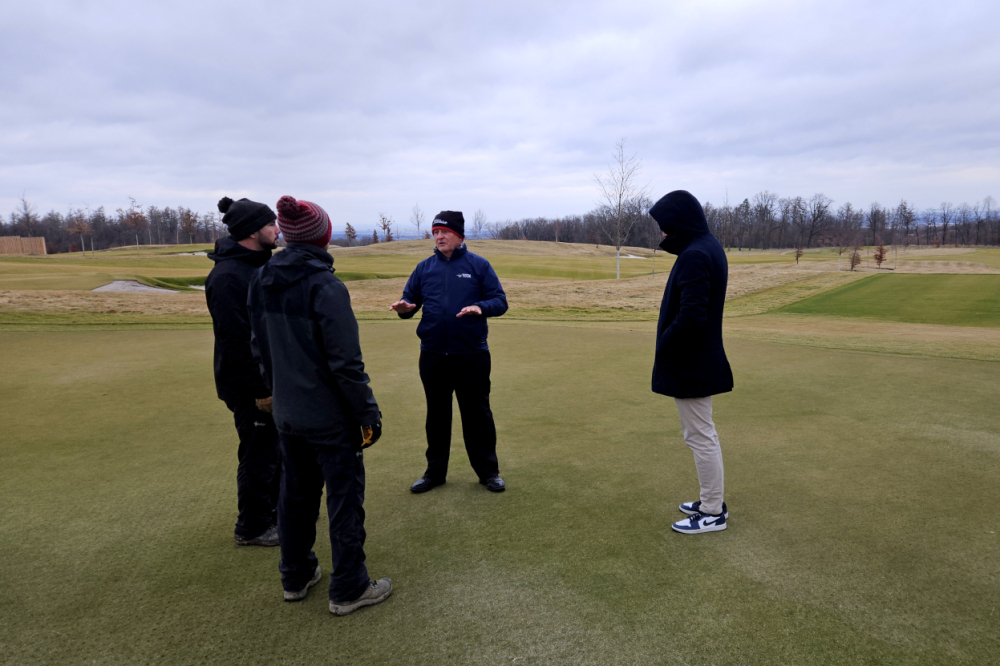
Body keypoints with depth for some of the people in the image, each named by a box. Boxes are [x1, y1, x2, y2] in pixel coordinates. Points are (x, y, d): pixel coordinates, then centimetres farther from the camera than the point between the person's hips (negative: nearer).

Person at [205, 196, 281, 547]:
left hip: (271, 377, 9)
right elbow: (235, 340, -25)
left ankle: (275, 507, 39)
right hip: (250, 386, -9)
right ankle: (252, 528, 20)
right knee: (258, 455, 3)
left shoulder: (261, 265, 9)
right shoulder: (228, 276, -22)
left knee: (275, 447, 21)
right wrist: (259, 389, -22)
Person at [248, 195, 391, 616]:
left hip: (285, 414, 7)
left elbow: (259, 348, 11)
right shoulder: (325, 286, -20)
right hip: (329, 416, -7)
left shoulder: (262, 282, 2)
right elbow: (346, 362, -20)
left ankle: (295, 577, 36)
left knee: (296, 493, 20)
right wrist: (368, 413, -11)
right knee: (345, 498, 7)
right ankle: (348, 589, 19)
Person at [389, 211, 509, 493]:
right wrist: (405, 308, -15)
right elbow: (410, 300, 9)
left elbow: (500, 301, -2)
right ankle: (435, 471, 27)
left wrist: (480, 307, -23)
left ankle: (488, 471, 21)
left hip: (472, 356, -3)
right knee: (437, 414, 13)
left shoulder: (479, 265, 0)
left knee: (477, 413, 7)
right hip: (433, 356, 3)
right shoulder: (424, 267, 8)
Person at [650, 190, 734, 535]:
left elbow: (690, 316, -27)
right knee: (704, 434, 19)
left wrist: (664, 345, -15)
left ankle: (712, 513, 14)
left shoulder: (694, 256, -22)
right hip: (702, 360, 10)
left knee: (700, 436, 1)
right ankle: (712, 501, 32)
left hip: (689, 363, -10)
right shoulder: (709, 248, 10)